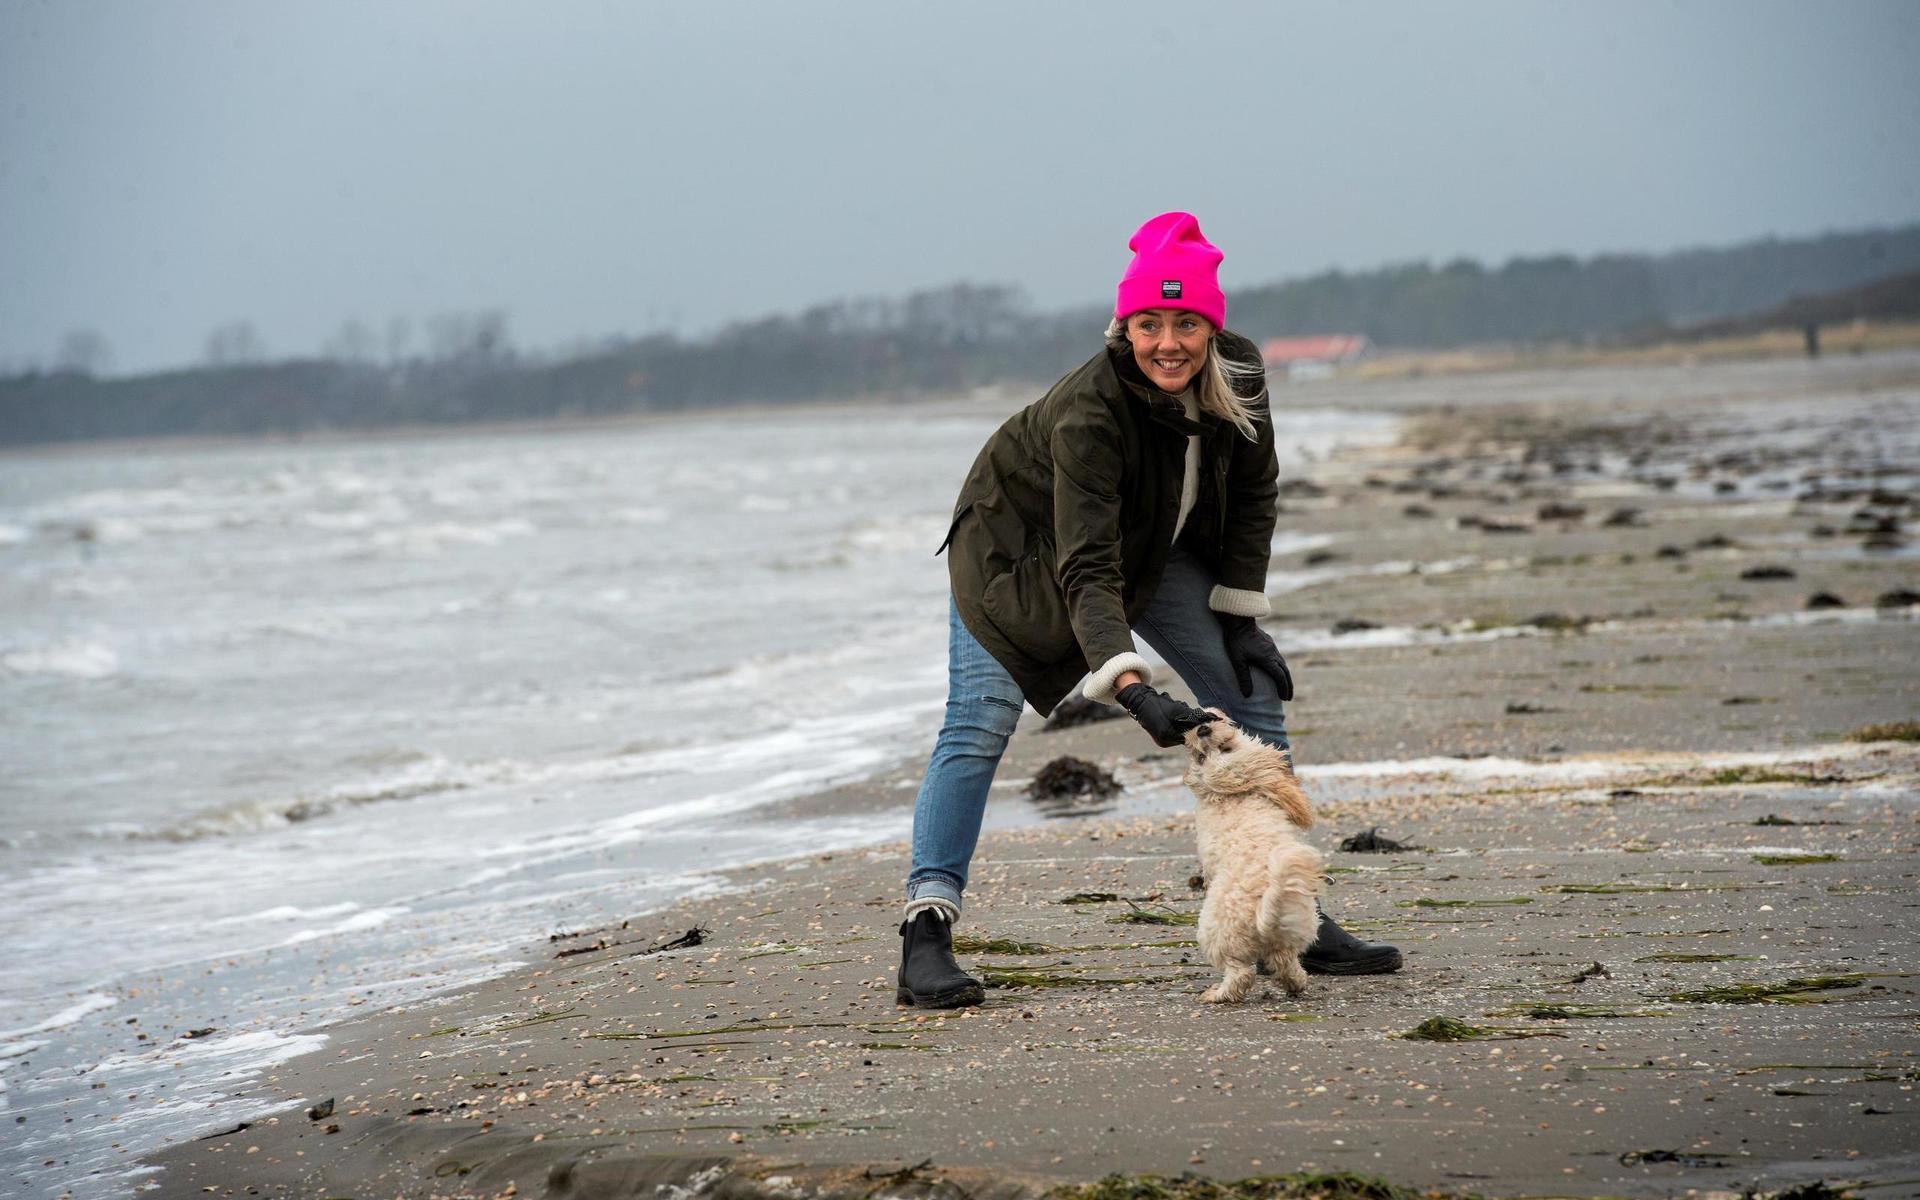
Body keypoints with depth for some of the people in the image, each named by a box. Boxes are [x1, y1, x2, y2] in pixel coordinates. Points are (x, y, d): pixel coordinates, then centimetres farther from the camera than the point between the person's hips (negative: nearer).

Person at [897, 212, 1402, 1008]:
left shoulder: (1238, 378, -22)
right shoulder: (1088, 411, -39)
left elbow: (1253, 493, -3)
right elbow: (1085, 570, -45)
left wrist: (1239, 616, -7)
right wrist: (1134, 692, -56)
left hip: (1155, 547, 6)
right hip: (1020, 544, -6)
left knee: (1254, 699, 0)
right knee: (980, 723, -19)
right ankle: (926, 934, -20)